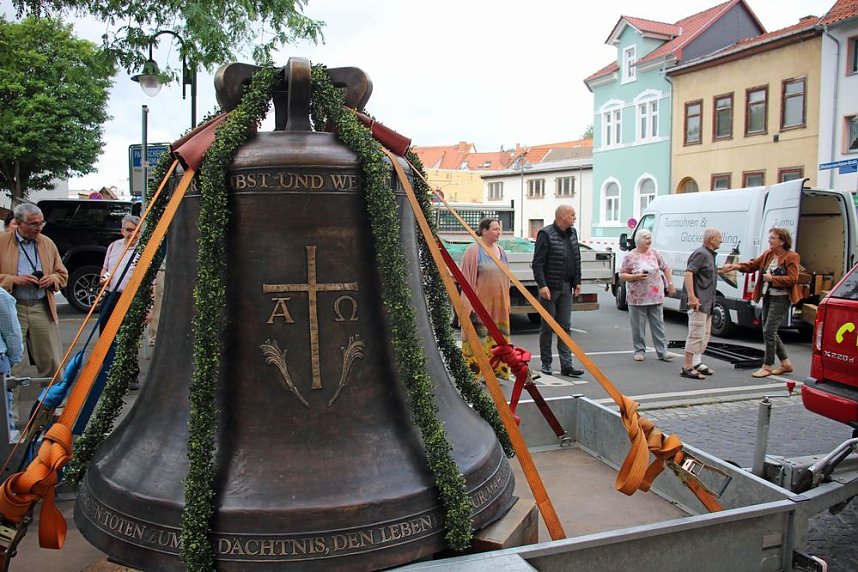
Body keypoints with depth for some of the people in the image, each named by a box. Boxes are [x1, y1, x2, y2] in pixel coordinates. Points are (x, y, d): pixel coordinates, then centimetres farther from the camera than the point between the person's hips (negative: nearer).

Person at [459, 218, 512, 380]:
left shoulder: (501, 251, 13)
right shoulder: (473, 251, -8)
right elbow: (467, 279, -10)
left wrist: (507, 302, 16)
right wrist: (470, 304, -15)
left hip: (499, 303, 7)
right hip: (481, 303, -7)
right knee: (479, 336, -5)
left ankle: (497, 369, 19)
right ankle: (475, 371, 3)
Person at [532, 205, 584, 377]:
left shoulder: (572, 233, 11)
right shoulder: (546, 234, -11)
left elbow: (577, 260, 18)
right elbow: (537, 263, -15)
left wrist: (577, 281, 12)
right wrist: (542, 285, -21)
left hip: (566, 287, 7)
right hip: (549, 287, -6)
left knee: (565, 326, 5)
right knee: (547, 326, 3)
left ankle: (566, 365, 7)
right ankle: (546, 363, 14)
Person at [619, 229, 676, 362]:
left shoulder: (654, 253, 6)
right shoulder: (630, 257, -2)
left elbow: (665, 268, 12)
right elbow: (622, 276, -2)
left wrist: (670, 284, 7)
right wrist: (635, 277, -16)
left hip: (656, 297, 2)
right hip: (637, 298, -2)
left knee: (658, 325, 5)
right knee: (638, 327, 4)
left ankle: (662, 351, 9)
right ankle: (639, 351, 16)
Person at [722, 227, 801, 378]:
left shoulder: (791, 257, -10)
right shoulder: (768, 254, 10)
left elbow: (792, 279, -15)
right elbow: (753, 264, 7)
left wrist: (772, 278, -17)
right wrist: (737, 266, -9)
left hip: (780, 299, -8)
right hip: (767, 297, 8)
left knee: (768, 331, -9)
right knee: (771, 332, 13)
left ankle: (767, 366, 3)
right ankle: (786, 364, 26)